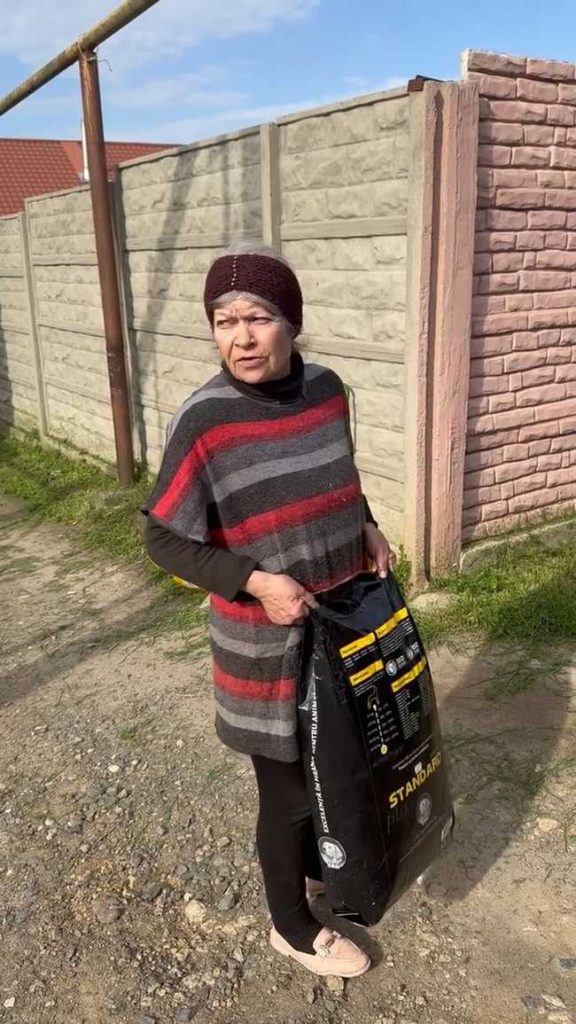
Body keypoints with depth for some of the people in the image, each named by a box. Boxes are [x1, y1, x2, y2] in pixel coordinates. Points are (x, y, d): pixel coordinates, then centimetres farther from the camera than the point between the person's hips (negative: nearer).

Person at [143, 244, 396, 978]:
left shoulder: (327, 390, -4)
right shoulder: (203, 421, -21)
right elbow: (165, 541, -15)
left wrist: (366, 528, -2)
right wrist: (253, 580, -25)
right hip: (267, 646, -6)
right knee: (288, 787, 12)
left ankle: (319, 867, 54)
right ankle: (292, 926, 39)